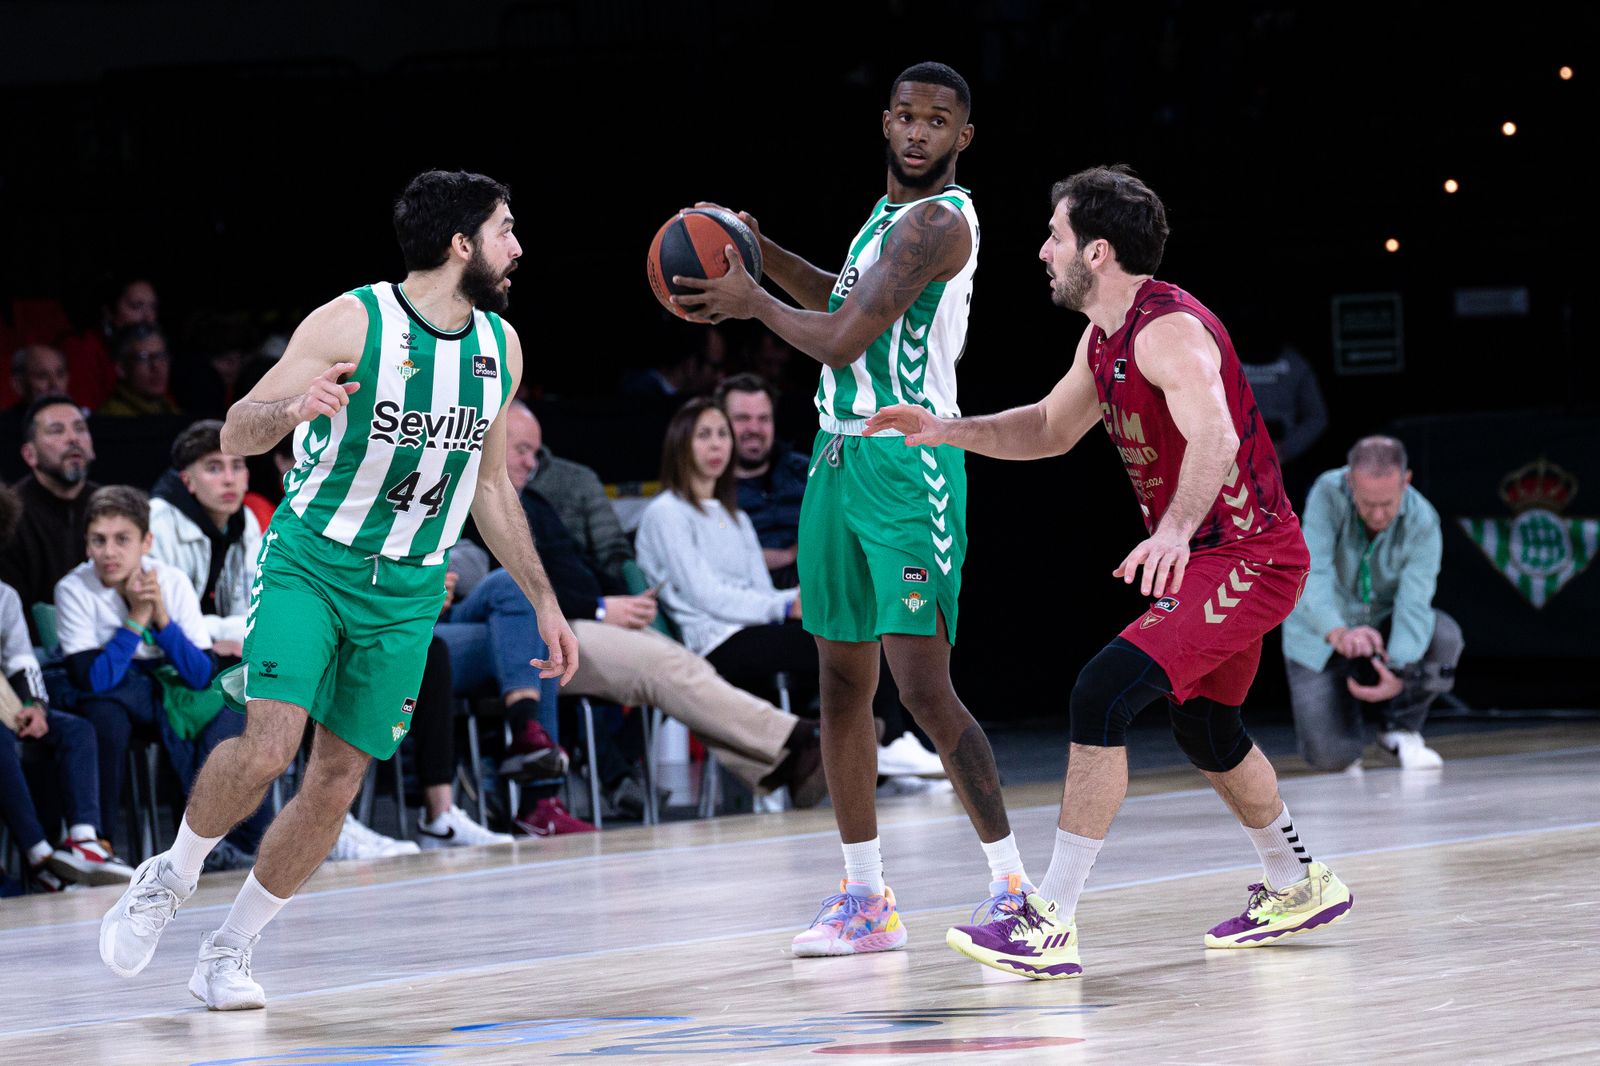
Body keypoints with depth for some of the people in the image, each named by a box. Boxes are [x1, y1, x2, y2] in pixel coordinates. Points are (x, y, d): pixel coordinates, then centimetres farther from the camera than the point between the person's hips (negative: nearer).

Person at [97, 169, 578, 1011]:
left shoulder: (500, 347, 4)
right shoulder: (352, 324, -14)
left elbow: (489, 484, 17)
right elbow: (234, 437, -14)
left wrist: (544, 602, 17)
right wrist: (294, 410, -36)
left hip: (407, 591, 5)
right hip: (309, 561, -5)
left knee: (340, 778, 1)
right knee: (269, 746, -21)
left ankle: (230, 950, 15)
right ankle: (172, 876, 7)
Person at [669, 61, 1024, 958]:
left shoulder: (940, 220, -16)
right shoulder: (894, 209, 15)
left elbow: (843, 340, -21)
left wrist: (753, 301, -5)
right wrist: (761, 251, 18)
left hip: (907, 467, -10)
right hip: (840, 458, 10)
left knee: (925, 688, -14)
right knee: (843, 681, 10)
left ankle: (1015, 883, -6)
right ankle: (867, 901, 16)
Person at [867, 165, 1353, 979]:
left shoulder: (1169, 329, -22)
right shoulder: (1104, 339, 9)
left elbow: (1215, 437, -38)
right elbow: (1050, 429, 24)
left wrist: (1177, 530, -54)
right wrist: (947, 432, 10)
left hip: (1246, 558, -11)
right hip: (1200, 554, 11)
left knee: (1103, 692, -22)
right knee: (1204, 726, 26)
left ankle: (1051, 922, -23)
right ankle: (1297, 889, 46)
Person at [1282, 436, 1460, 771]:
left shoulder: (1423, 524, -22)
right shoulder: (1328, 494, -25)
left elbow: (1414, 608, -27)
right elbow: (1312, 577, -34)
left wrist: (1397, 674, -46)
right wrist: (1340, 634, -54)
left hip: (1383, 629, 2)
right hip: (1320, 641, -1)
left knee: (1444, 635, -30)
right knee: (1330, 757, -18)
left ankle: (1402, 730, -5)